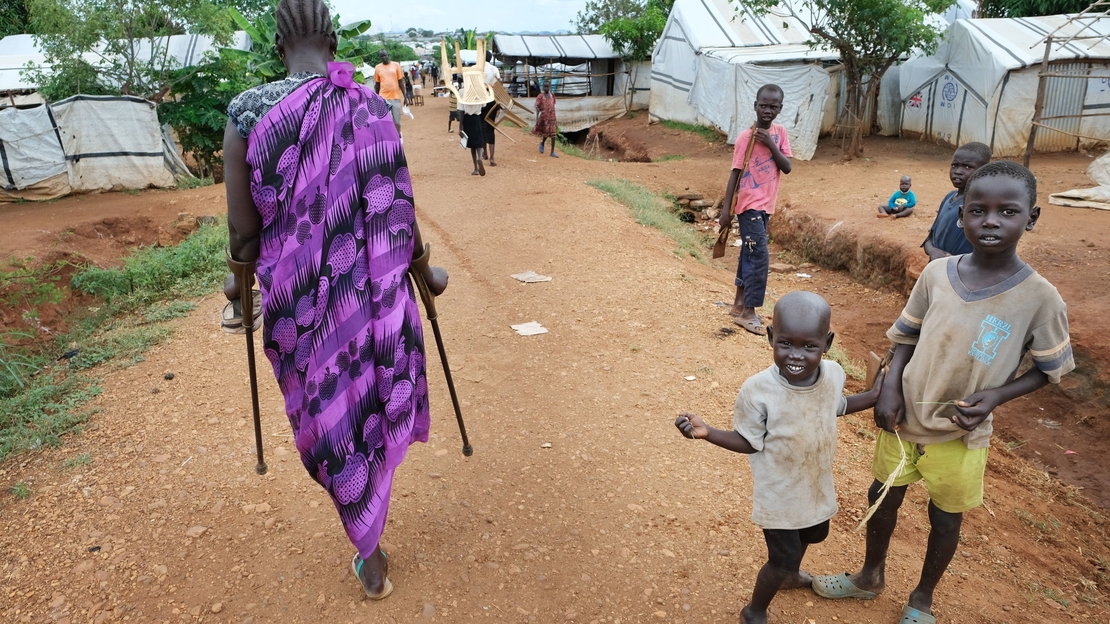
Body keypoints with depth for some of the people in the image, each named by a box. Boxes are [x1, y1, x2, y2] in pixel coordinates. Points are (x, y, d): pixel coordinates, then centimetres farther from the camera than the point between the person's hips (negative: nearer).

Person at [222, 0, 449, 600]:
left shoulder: (248, 111, -12)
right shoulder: (372, 107, -8)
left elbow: (245, 231, -7)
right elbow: (398, 215, -4)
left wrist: (240, 282, 15)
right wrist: (426, 274, 15)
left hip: (302, 301, -1)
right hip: (375, 293, 2)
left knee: (332, 418, 19)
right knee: (371, 399, 27)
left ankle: (370, 556, 35)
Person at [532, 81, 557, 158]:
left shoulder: (552, 96, 8)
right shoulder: (540, 97, -6)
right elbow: (537, 108, -9)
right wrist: (537, 119, -16)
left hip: (551, 118, 3)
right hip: (543, 117, -3)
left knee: (553, 134, -4)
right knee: (546, 133, 4)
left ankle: (552, 152, -1)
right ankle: (542, 143, 37)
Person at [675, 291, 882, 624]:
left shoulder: (833, 374, -16)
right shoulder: (758, 390, -32)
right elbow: (748, 443, -21)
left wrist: (874, 396, -1)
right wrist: (708, 432, -35)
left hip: (817, 485, 6)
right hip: (779, 495, -6)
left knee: (810, 535, 32)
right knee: (783, 558, 9)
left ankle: (790, 573, 65)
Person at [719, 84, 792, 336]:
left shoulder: (779, 132, 4)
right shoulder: (746, 137, -13)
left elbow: (787, 168, -3)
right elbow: (735, 174, -12)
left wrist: (770, 144, -16)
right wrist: (726, 209, -13)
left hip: (765, 204, 7)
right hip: (749, 205, -7)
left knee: (750, 253, 14)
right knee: (760, 256, -10)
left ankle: (739, 304, 26)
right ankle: (748, 312, -1)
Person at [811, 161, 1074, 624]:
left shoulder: (1039, 298, -17)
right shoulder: (936, 274, -10)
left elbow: (1050, 369, -4)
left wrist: (996, 395, -20)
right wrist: (891, 386, -11)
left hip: (960, 434, -2)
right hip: (905, 417, 2)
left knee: (945, 518, 16)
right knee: (883, 497, 18)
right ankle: (871, 576, 45)